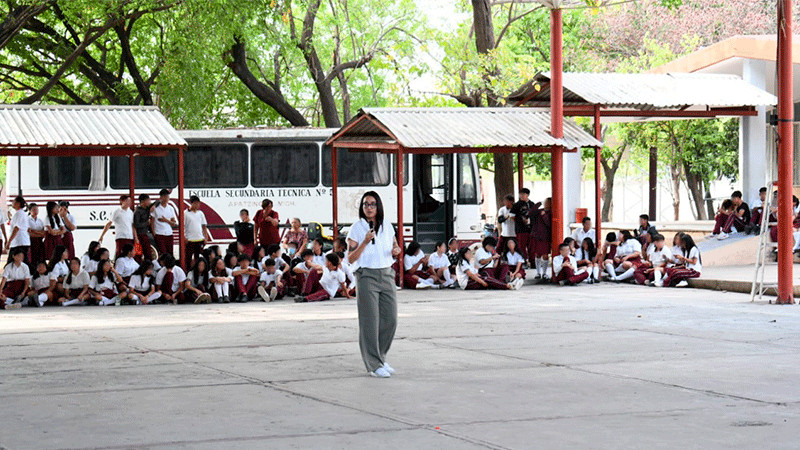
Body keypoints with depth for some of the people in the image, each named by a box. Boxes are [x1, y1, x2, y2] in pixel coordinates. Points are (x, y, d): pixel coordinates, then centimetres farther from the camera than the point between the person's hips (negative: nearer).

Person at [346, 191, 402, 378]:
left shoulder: (387, 226, 11)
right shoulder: (356, 228, -2)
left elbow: (395, 247, 25)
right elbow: (351, 258, -6)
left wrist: (396, 251, 1)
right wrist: (365, 242, -18)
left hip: (386, 275, 5)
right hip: (366, 276, -5)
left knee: (390, 319, 2)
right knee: (370, 321, -5)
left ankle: (380, 357, 21)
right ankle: (374, 365, 1)